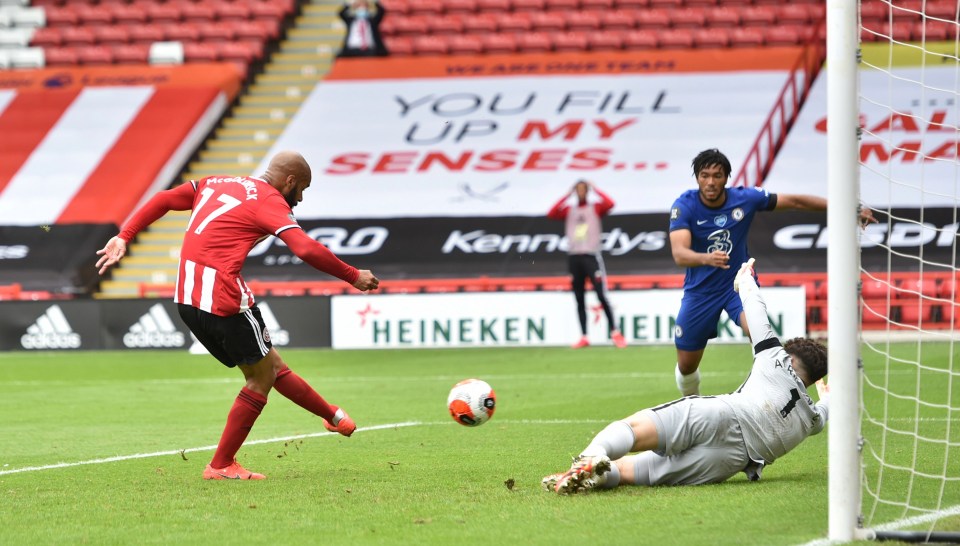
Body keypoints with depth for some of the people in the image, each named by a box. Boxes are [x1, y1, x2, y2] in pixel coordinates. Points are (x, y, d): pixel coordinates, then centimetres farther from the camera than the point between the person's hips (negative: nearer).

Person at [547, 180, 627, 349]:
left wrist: (594, 189, -2)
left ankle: (615, 333, -10)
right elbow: (551, 214, -1)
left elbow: (610, 204, -13)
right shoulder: (569, 210, 15)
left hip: (591, 256, -4)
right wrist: (567, 196, 1)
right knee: (579, 300, 4)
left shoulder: (595, 208, 6)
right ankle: (583, 337, 7)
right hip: (574, 257, 4)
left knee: (601, 296, -13)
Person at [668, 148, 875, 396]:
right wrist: (707, 258, -54)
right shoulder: (684, 205, -18)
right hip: (700, 290, 0)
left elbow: (795, 201, -3)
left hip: (739, 282, 0)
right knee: (686, 366, 8)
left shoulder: (745, 199, -13)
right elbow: (679, 254, -31)